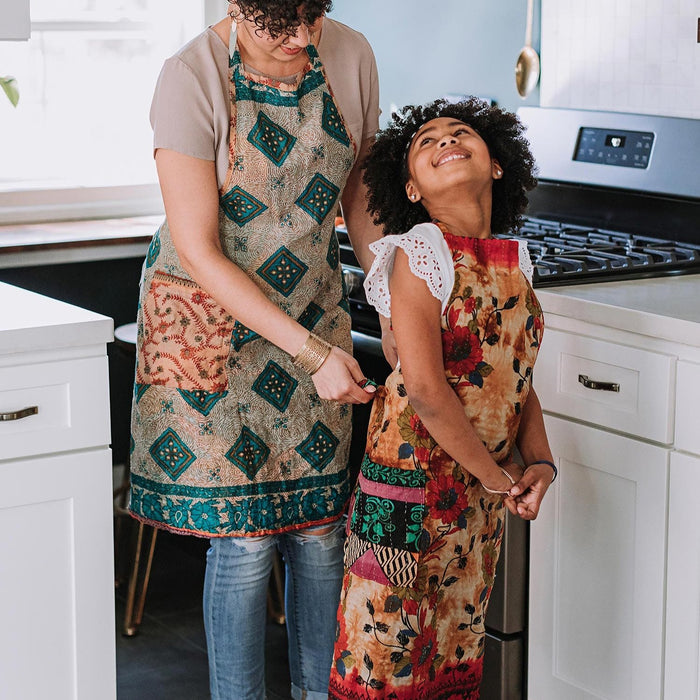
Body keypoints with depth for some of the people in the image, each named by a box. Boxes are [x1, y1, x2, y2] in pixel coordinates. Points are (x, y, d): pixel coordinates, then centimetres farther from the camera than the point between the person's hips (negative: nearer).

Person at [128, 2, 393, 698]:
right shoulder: (191, 78, -20)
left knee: (321, 524, 5)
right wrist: (311, 351, -24)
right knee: (245, 536, -5)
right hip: (210, 317, -4)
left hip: (313, 312, 4)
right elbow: (199, 252, -21)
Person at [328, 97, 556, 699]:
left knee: (459, 643, 18)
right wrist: (496, 475, -14)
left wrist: (539, 462, -4)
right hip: (416, 467, -6)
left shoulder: (513, 261, 5)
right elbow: (426, 387, -21)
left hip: (485, 487, 6)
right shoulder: (418, 256, -14)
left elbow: (518, 376, 11)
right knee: (389, 649, 3)